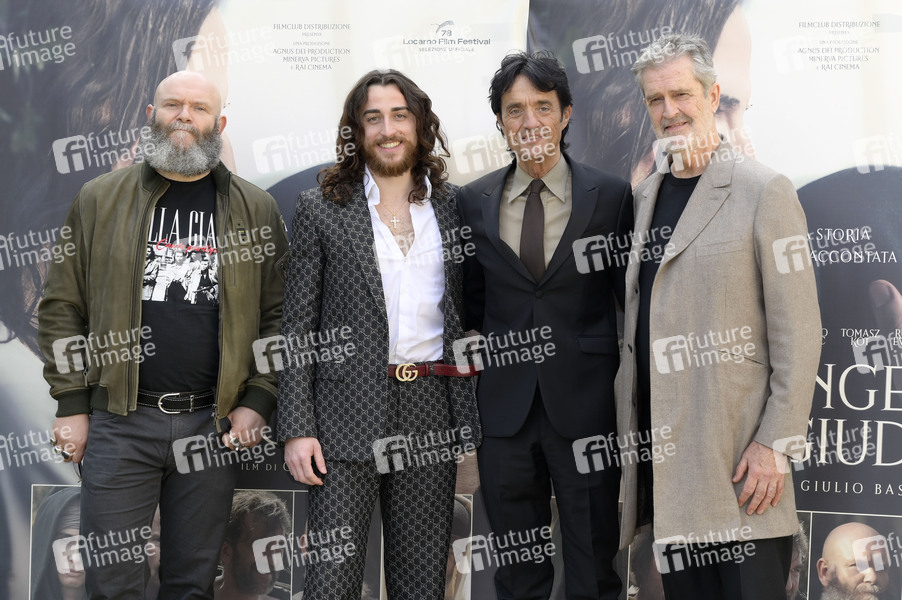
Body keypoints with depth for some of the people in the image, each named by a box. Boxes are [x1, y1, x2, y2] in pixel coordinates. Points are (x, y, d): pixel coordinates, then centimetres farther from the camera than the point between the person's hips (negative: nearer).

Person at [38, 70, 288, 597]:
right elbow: (62, 305, 6)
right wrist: (71, 404, 0)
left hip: (214, 423, 1)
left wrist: (258, 402, -2)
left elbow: (278, 313, 6)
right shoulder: (100, 199, 5)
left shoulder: (256, 209, 6)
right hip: (119, 421, 0)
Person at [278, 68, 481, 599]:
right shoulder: (322, 208, 3)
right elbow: (298, 325, 1)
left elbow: (466, 312, 14)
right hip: (350, 414, -2)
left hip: (432, 415, 3)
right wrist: (297, 428, -6)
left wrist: (470, 416, 5)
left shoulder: (452, 205, 10)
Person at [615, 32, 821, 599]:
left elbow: (798, 331, -10)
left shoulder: (764, 191, -6)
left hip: (737, 453, -6)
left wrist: (777, 444, -13)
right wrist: (630, 423, 10)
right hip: (659, 440, 6)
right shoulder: (646, 194, 13)